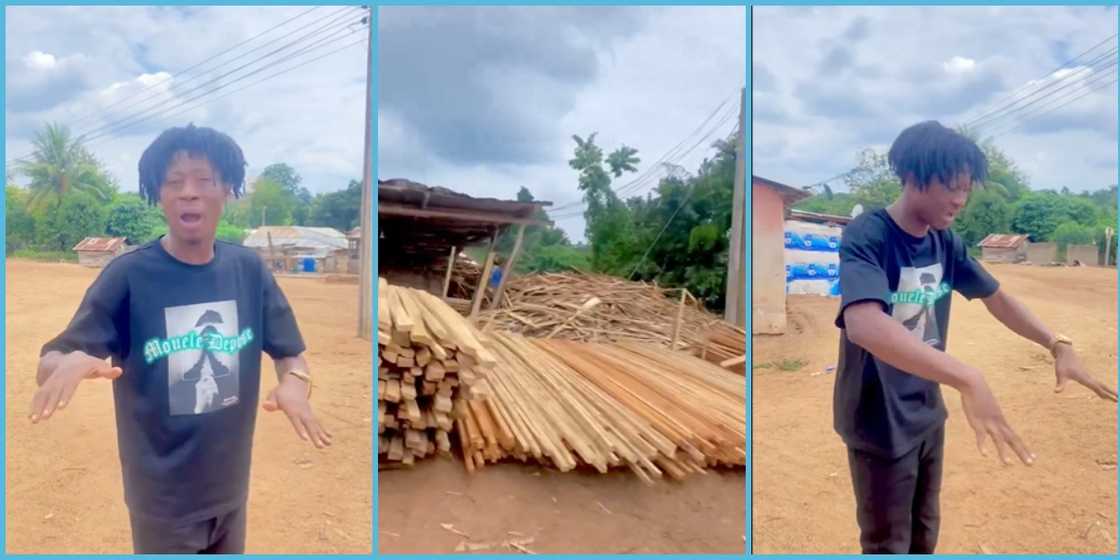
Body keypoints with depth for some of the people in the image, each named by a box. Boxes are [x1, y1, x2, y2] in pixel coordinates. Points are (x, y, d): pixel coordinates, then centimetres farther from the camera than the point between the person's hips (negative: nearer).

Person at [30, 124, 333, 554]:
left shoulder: (249, 269, -6)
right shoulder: (129, 274, -15)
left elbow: (290, 352, -1)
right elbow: (47, 364, -15)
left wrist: (294, 384, -24)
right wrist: (69, 363, -39)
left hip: (230, 489, 3)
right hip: (162, 499, -3)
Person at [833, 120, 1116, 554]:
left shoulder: (945, 242, 0)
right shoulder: (867, 236, -24)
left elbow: (996, 297, 12)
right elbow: (863, 325, -41)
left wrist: (1058, 345, -5)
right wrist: (968, 379, -49)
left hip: (927, 413, 7)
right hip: (879, 422, -7)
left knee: (925, 531, 24)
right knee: (889, 544, 9)